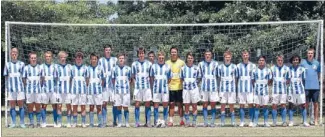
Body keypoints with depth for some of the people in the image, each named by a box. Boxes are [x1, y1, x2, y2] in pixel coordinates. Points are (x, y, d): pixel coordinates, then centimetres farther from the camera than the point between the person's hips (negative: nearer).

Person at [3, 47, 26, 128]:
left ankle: (22, 123, 4)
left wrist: (24, 85, 0)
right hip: (11, 88, 1)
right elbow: (6, 77, 11)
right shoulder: (7, 64, 10)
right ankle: (13, 123, 9)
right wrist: (6, 87, 4)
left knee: (21, 105, 0)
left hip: (20, 87, -1)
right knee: (12, 105, 4)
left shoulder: (21, 64, 6)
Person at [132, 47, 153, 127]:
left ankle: (148, 122, 5)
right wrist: (135, 83, -2)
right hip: (137, 87, 0)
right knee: (137, 104, 1)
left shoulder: (149, 64, 7)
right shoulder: (134, 64, 6)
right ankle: (137, 122, 6)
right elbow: (133, 76, 9)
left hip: (147, 86, 0)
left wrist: (149, 81, 1)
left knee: (148, 104, 1)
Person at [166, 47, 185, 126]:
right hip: (170, 87, 1)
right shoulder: (167, 63, 7)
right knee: (171, 104, 3)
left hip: (179, 86, -1)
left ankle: (181, 120, 11)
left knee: (180, 103, 3)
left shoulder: (181, 62, 3)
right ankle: (171, 120, 7)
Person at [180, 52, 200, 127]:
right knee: (186, 106, 3)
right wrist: (185, 83, 2)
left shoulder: (196, 68, 5)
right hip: (186, 88, 1)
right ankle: (187, 122, 10)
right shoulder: (183, 68, 6)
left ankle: (194, 122, 8)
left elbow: (198, 78, 12)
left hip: (194, 88, 0)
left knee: (194, 106, 1)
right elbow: (181, 79, 12)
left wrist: (194, 82, 1)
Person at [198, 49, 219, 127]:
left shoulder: (215, 64, 3)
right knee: (205, 105, 4)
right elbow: (199, 75, 13)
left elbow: (218, 75, 8)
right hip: (204, 87, 1)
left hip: (213, 87, -1)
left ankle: (212, 122, 6)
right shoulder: (201, 64, 7)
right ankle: (205, 122, 8)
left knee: (213, 105, 1)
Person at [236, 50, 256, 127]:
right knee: (241, 105, 2)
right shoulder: (239, 66, 9)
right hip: (241, 88, 1)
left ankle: (251, 121, 5)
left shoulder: (252, 66, 6)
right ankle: (242, 122, 7)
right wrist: (235, 87, 3)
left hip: (250, 88, -1)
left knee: (250, 104, -2)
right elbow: (236, 77, 11)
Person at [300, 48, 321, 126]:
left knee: (315, 104, 4)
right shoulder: (303, 63, 1)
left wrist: (317, 81, 11)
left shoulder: (317, 63, 6)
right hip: (306, 87, -2)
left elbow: (319, 74, 18)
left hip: (315, 87, 2)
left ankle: (316, 121, 11)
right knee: (306, 104, 2)